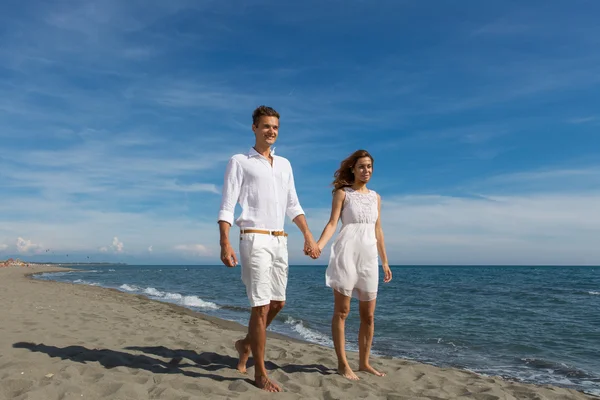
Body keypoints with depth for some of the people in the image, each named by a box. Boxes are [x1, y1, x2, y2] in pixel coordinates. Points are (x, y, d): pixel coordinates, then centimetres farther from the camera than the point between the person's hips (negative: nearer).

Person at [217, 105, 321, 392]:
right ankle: (260, 373, 8)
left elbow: (293, 206, 18)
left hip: (280, 241, 6)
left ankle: (246, 343, 36)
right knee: (261, 307, -6)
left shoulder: (284, 165, 17)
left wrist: (308, 236, 7)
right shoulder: (239, 162, 1)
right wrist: (225, 244, -18)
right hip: (255, 240, -6)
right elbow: (227, 207, -6)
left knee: (277, 303, 12)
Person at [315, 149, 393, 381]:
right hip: (346, 254, -5)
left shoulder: (375, 197, 17)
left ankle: (364, 362, 20)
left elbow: (377, 230, 18)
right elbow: (332, 223, -6)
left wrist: (385, 262, 16)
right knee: (342, 311, -1)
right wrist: (318, 245, -23)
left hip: (369, 257, 5)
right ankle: (343, 364, 7)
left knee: (368, 315, 8)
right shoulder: (342, 193, 3)